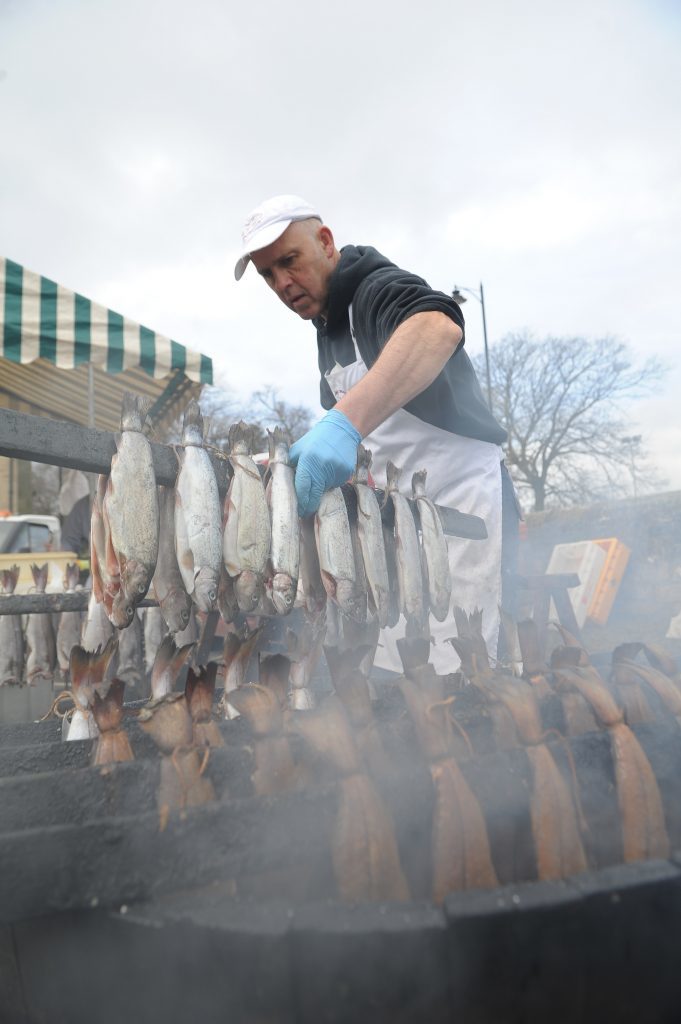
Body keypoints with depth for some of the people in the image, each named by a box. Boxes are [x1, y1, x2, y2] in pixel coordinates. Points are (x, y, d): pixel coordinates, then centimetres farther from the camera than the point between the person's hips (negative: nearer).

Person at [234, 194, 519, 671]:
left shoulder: (379, 286, -12)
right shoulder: (327, 332, 16)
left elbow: (440, 327, -37)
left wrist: (344, 422, -48)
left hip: (460, 497, -9)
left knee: (443, 674, -12)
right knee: (389, 669, 11)